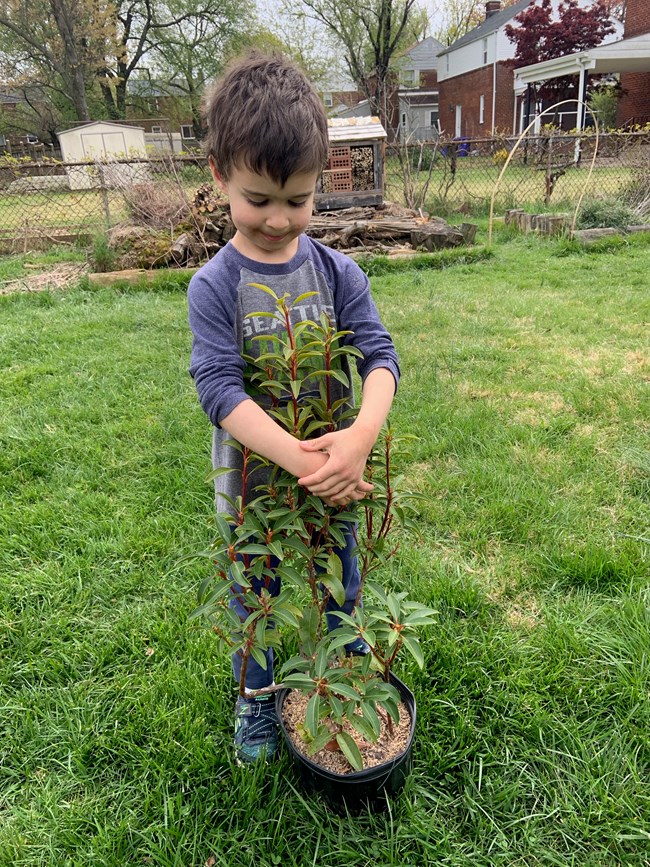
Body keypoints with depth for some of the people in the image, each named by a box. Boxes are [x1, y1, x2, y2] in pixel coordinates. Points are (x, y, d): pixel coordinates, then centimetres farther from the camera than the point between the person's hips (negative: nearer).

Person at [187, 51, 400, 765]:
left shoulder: (337, 272, -7)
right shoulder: (214, 285, -14)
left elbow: (379, 355, -13)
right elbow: (220, 389, -21)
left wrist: (361, 436, -32)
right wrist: (298, 458, -32)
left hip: (333, 471, 2)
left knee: (338, 581, 23)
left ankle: (338, 652, 54)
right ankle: (257, 693, 46)